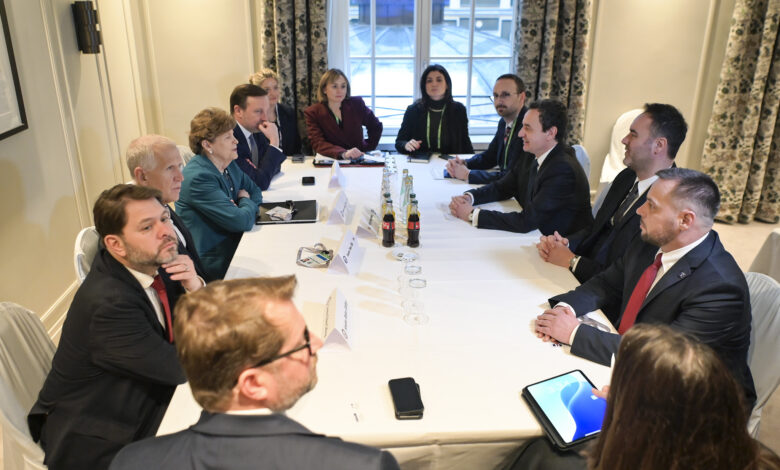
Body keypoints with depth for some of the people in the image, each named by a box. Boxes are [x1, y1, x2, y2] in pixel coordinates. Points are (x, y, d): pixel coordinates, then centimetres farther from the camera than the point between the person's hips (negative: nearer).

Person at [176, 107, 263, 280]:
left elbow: (256, 192, 16)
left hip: (235, 244, 9)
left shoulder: (230, 164, 7)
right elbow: (241, 221, -25)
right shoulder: (198, 177, -22)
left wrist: (241, 208, -7)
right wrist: (246, 201, -1)